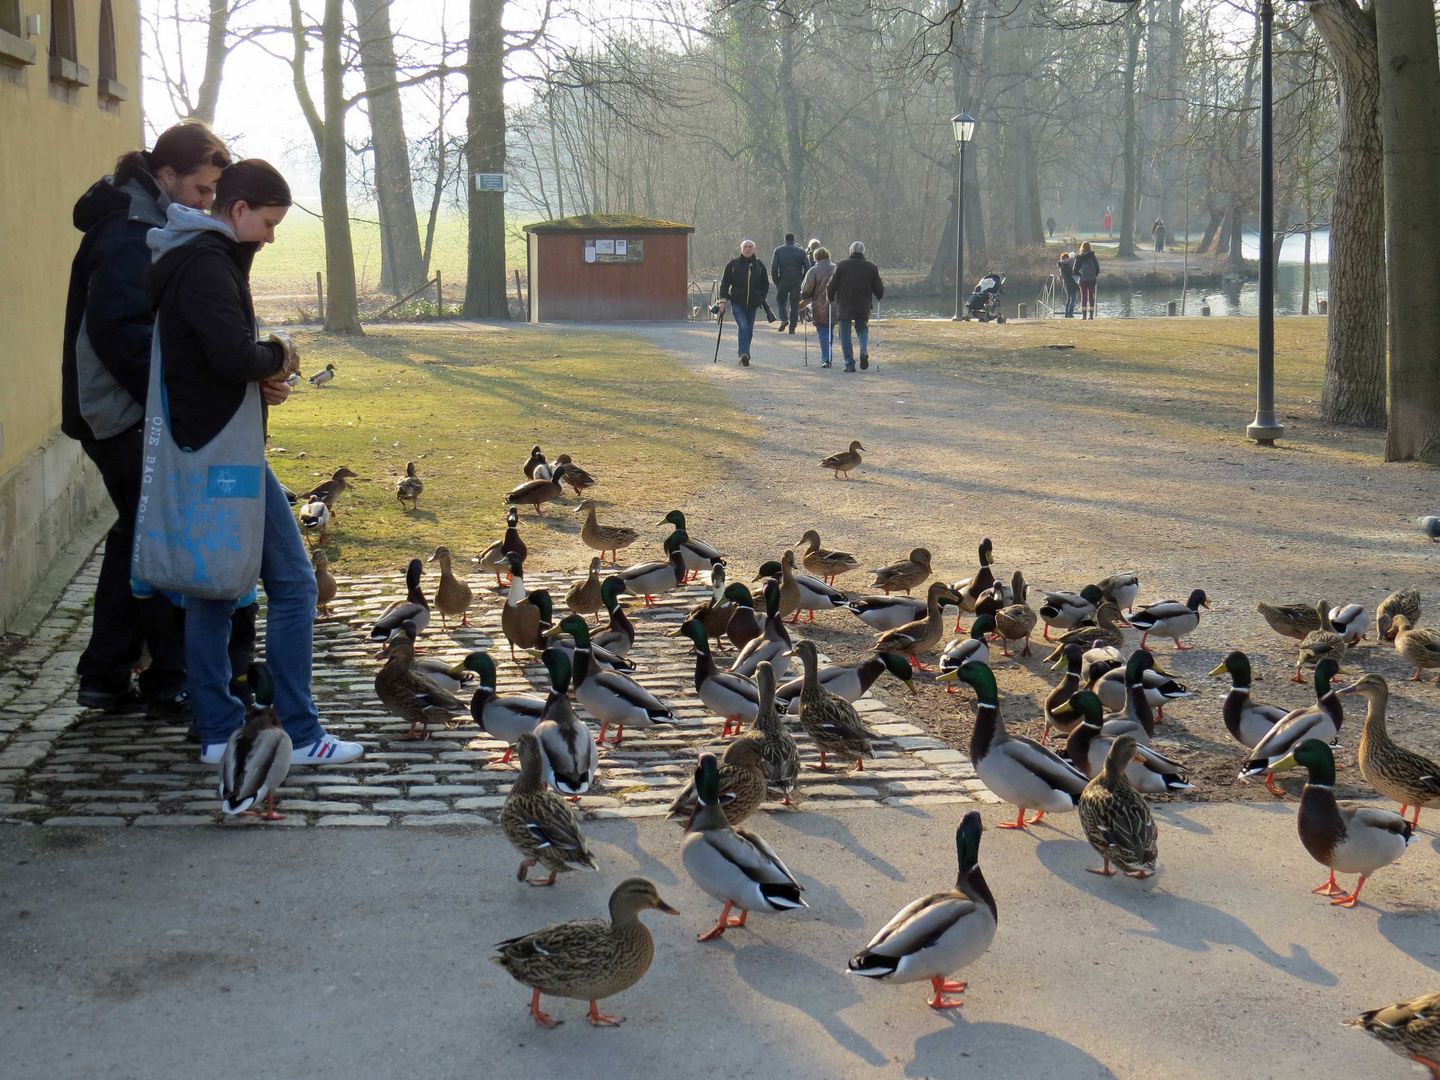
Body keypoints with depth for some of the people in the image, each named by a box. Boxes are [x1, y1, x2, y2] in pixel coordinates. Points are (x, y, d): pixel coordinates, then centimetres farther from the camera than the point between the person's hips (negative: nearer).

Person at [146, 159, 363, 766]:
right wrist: (277, 359, -8)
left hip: (195, 447, 11)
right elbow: (234, 355, -27)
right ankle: (299, 735, -2)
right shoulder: (209, 262, -16)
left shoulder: (187, 257, 16)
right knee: (292, 582, -5)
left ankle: (218, 731, 17)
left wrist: (260, 380, 4)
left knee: (212, 586, 13)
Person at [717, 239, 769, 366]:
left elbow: (765, 284, 17)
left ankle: (744, 356, 22)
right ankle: (744, 356, -21)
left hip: (752, 304, 3)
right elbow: (724, 283, 4)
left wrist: (761, 298, 5)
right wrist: (723, 300, -3)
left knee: (749, 330, 9)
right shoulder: (733, 264, 1)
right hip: (737, 303, -3)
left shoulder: (759, 265, 8)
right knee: (743, 327, -17)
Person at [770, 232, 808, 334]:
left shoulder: (778, 251, 2)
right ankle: (792, 328, 3)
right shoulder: (801, 251, 5)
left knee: (781, 300, 16)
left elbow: (773, 268, -4)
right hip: (796, 282, 1)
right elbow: (807, 268, 2)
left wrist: (776, 281, 3)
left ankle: (783, 319, -8)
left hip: (783, 280, -1)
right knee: (794, 304, 5)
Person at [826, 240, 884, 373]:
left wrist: (830, 298, 15)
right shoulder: (871, 267, 3)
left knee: (845, 335, 6)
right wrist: (880, 297, 29)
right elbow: (879, 290, 8)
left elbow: (832, 286, -2)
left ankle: (849, 364, 2)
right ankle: (864, 351, -9)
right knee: (863, 329, 19)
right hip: (863, 308, 2)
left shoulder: (841, 265, -3)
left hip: (844, 307, -2)